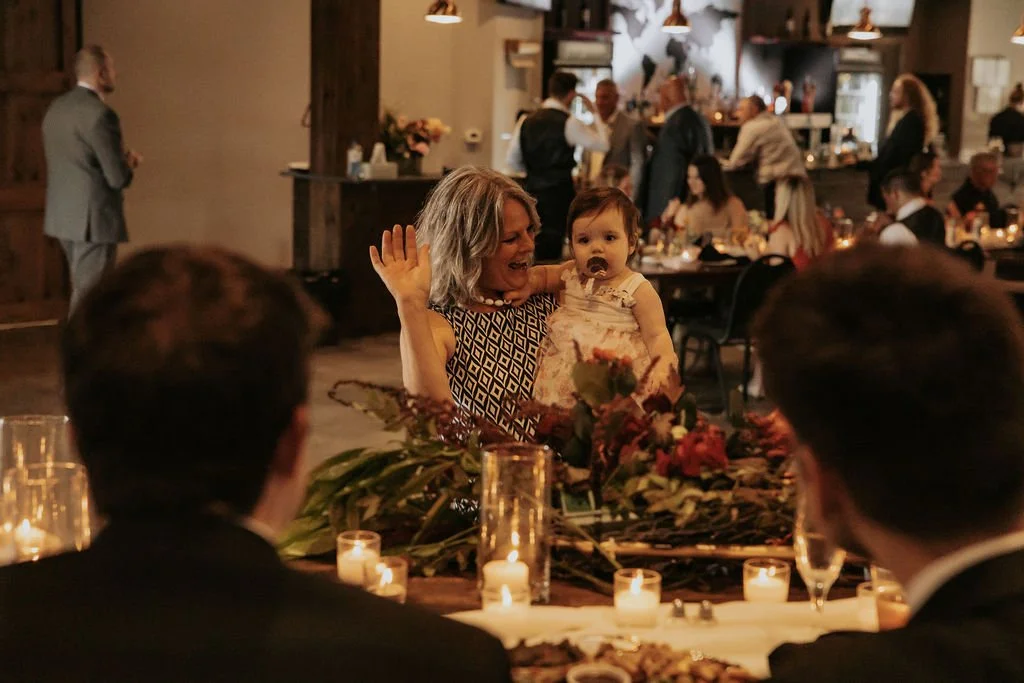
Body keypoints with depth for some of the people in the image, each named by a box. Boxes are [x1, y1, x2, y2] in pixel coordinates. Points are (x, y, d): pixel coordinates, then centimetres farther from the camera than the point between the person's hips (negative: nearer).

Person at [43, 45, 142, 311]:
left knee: (82, 290, 19)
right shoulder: (100, 113, -18)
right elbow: (118, 178, -19)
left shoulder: (56, 108, 9)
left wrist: (121, 157, 12)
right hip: (93, 218, -9)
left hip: (63, 216, 9)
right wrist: (129, 164, 4)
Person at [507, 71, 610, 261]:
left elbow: (513, 161, 8)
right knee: (552, 251, 0)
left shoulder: (527, 122, 5)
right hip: (559, 194, -5)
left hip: (532, 191, 5)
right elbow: (602, 144, -6)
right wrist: (595, 114, 4)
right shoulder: (568, 123, -11)